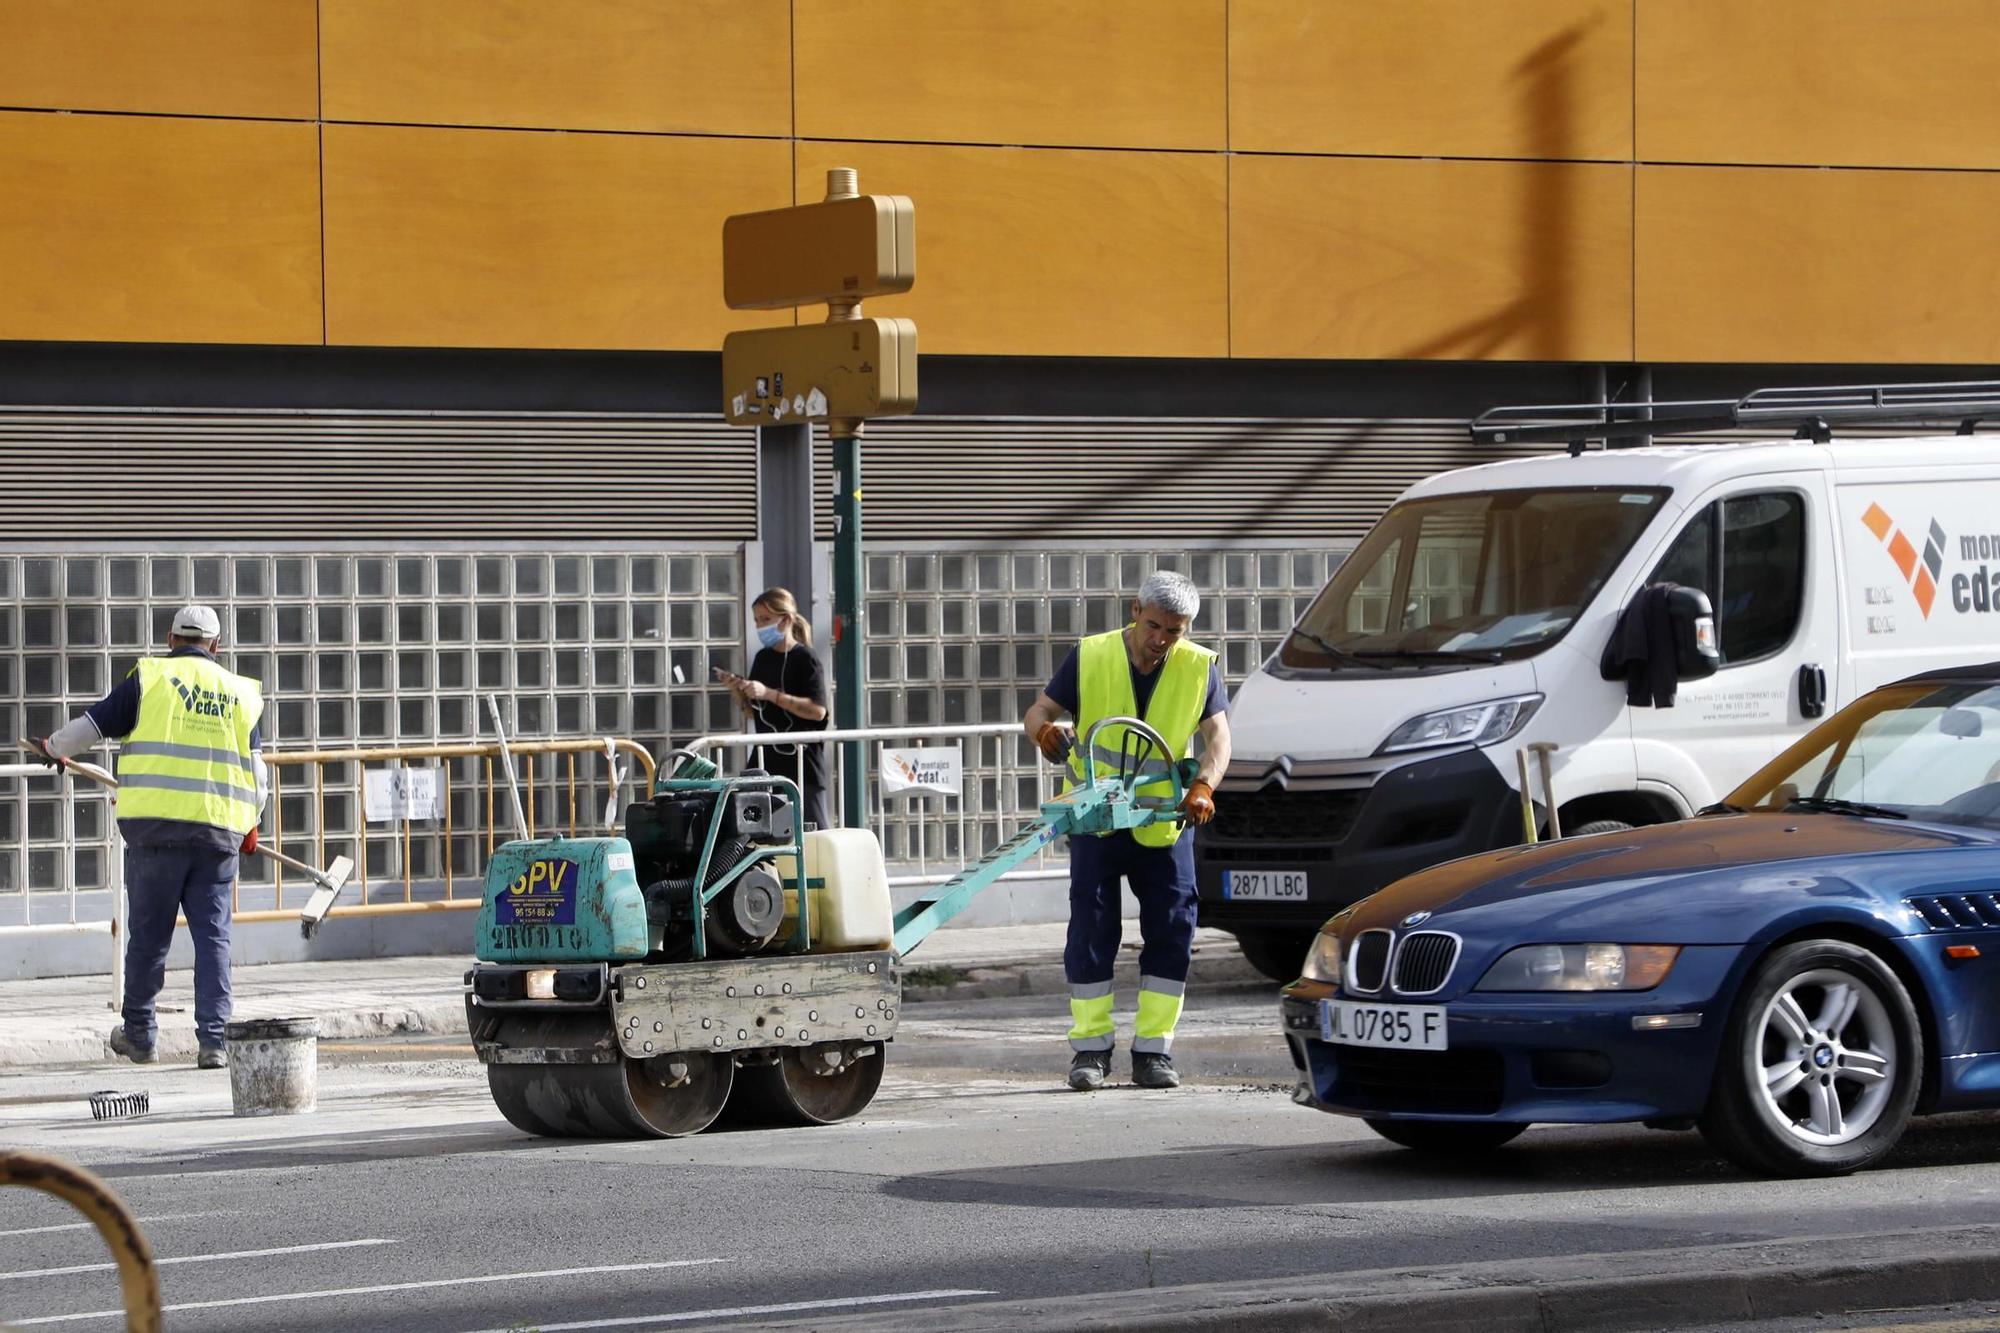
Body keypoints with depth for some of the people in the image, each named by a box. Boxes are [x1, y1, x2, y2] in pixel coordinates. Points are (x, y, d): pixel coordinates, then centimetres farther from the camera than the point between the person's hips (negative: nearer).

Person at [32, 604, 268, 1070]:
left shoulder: (151, 677, 2)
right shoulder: (242, 692, 13)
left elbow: (96, 722, 6)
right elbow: (257, 769, 19)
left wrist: (55, 749, 26)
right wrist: (251, 821, 35)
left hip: (157, 824, -2)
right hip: (219, 830, 2)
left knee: (148, 933, 8)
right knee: (213, 936, 4)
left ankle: (138, 1033, 18)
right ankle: (213, 1039, -3)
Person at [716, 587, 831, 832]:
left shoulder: (805, 660, -7)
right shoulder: (763, 658, 13)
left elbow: (817, 710, -18)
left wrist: (769, 694, -21)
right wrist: (737, 691, -2)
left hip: (801, 760, -7)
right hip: (767, 762, 7)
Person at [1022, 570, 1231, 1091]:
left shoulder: (1201, 668, -3)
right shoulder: (1089, 657, -6)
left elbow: (1217, 735, -11)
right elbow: (1039, 711, -3)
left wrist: (1203, 785, -30)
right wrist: (1045, 731, -27)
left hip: (1164, 824, 1)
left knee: (1172, 932, -3)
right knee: (1091, 931, -2)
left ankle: (1154, 1049, 5)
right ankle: (1090, 1047, 5)